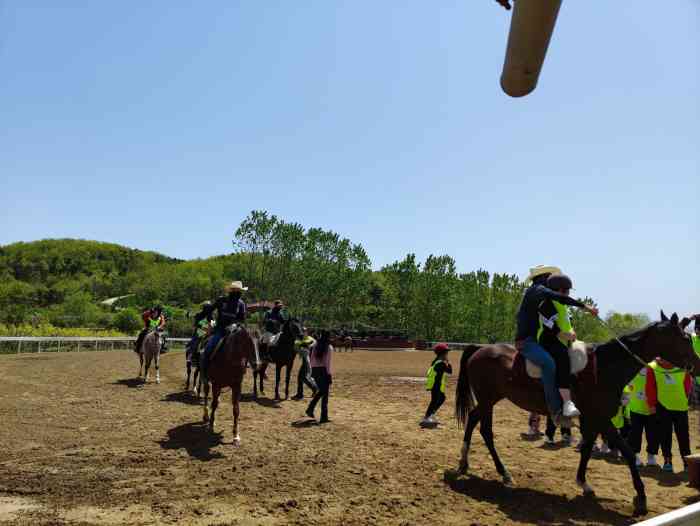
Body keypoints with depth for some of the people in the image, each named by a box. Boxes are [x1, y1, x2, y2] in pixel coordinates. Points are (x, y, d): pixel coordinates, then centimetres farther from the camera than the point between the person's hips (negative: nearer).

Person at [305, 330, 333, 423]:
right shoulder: (329, 347, -8)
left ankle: (310, 409, 13)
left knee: (321, 391, 23)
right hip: (324, 370, -6)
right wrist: (329, 374, -9)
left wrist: (312, 371, 16)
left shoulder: (315, 346, 9)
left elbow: (312, 360, 10)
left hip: (315, 370, 6)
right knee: (325, 393, 4)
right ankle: (323, 417, 6)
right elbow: (328, 363, -12)